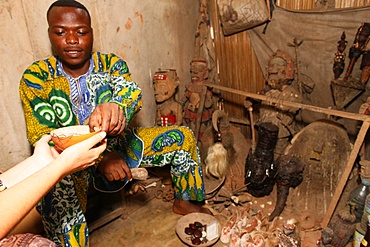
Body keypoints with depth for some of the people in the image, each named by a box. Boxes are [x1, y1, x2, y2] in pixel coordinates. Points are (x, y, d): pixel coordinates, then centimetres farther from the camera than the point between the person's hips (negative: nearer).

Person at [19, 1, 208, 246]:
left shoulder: (112, 64, -5)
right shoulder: (36, 76, -9)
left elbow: (131, 92, -25)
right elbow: (41, 136, -14)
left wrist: (115, 108, -52)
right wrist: (99, 157, -28)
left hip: (119, 145, 3)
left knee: (183, 137, -5)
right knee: (55, 196, -37)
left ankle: (185, 202, 16)